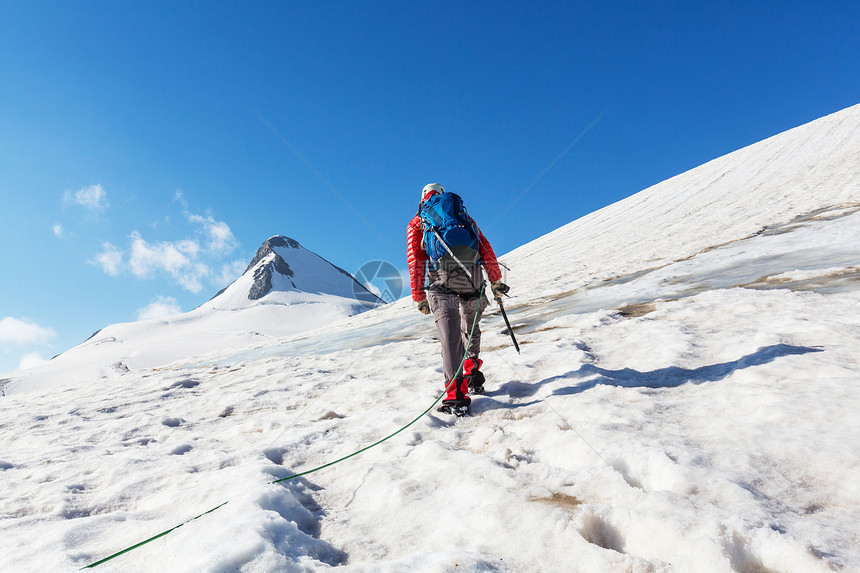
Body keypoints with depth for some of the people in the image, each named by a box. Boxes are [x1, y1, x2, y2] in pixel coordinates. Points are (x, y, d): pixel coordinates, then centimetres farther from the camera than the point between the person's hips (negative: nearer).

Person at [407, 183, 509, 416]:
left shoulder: (417, 223, 19)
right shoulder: (463, 215, 25)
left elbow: (416, 261, 9)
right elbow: (486, 249, 17)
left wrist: (419, 297, 12)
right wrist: (495, 281, 19)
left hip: (443, 283, -3)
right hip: (473, 280, 3)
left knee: (450, 339, -5)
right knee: (470, 329, 25)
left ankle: (456, 397, -11)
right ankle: (473, 377, 28)